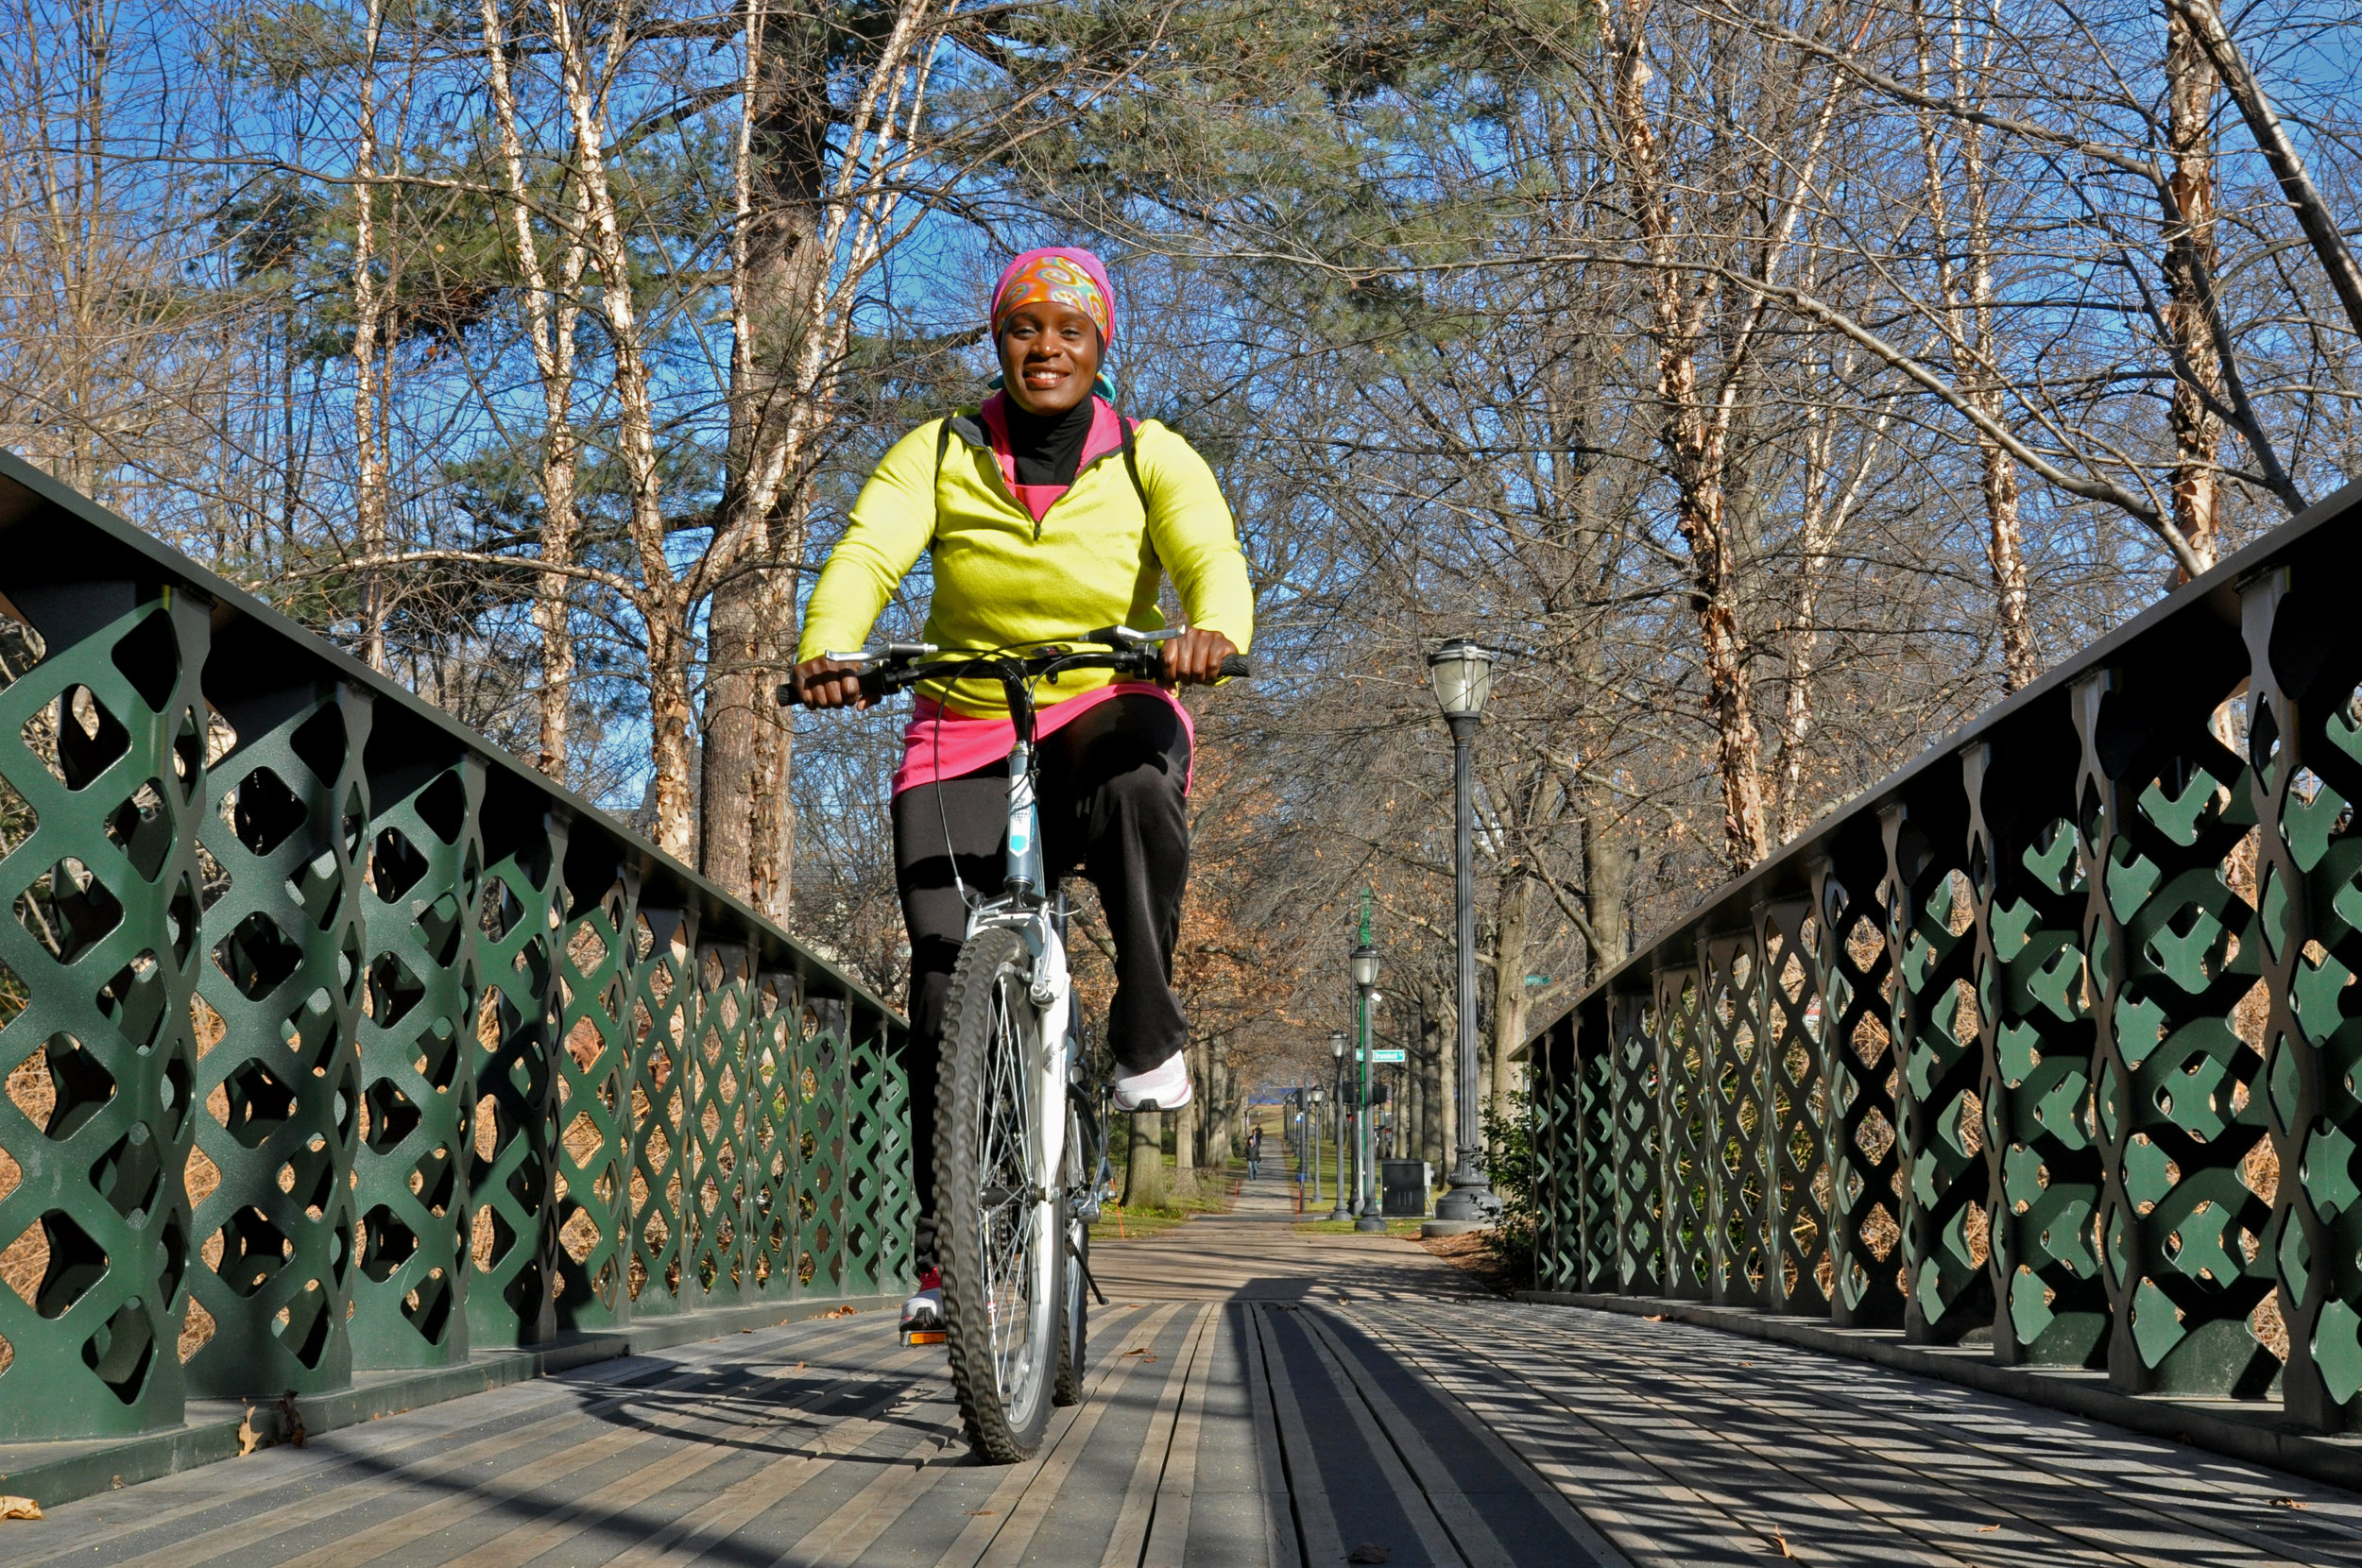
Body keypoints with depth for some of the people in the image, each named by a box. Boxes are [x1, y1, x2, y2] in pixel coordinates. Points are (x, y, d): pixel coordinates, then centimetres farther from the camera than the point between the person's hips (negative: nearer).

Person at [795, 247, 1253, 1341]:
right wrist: (828, 651, -37)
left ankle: (1148, 1032, -18)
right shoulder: (935, 456, 1)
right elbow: (866, 557, -15)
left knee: (1137, 779, -39)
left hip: (1109, 710, -1)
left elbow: (1212, 556, -17)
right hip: (966, 734, 1)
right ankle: (946, 1249, 3)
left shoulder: (1151, 459, 0)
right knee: (946, 976, -11)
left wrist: (1213, 632, -41)